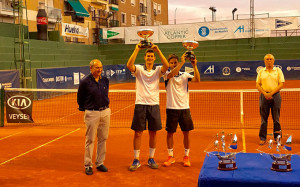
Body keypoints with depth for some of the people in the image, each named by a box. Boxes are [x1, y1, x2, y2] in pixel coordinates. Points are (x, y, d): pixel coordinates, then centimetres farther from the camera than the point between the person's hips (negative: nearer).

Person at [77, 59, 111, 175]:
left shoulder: (105, 80, 7)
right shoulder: (85, 82, -8)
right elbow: (80, 97, 3)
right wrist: (84, 109, 6)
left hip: (105, 112, 5)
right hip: (91, 113, -5)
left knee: (103, 139, 10)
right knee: (90, 140, 1)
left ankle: (100, 163, 22)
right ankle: (88, 165, 11)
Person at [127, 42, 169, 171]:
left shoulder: (158, 70, 5)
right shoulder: (139, 69, 3)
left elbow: (166, 66, -16)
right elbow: (129, 65, -18)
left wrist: (158, 50, -18)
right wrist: (137, 49, -20)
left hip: (154, 105, 1)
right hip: (140, 104, -1)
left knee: (153, 133, 7)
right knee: (138, 133, 1)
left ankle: (151, 159, 20)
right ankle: (136, 160, 10)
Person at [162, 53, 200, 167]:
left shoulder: (185, 75, 6)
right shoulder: (167, 75, 0)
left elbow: (197, 80, -9)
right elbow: (172, 74, -23)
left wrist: (194, 66, -20)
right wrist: (182, 62, -28)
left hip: (184, 108, 2)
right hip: (171, 108, -1)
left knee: (186, 133, 4)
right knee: (170, 132, 4)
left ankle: (186, 156, 18)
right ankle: (170, 157, 19)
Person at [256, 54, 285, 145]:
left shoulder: (278, 70, 5)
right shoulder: (261, 71, 10)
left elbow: (281, 84, -1)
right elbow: (257, 85, 7)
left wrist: (271, 93, -12)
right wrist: (265, 93, -10)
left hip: (275, 95, -1)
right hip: (264, 96, 1)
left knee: (276, 118, 1)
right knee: (264, 118, 2)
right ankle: (262, 138, 7)